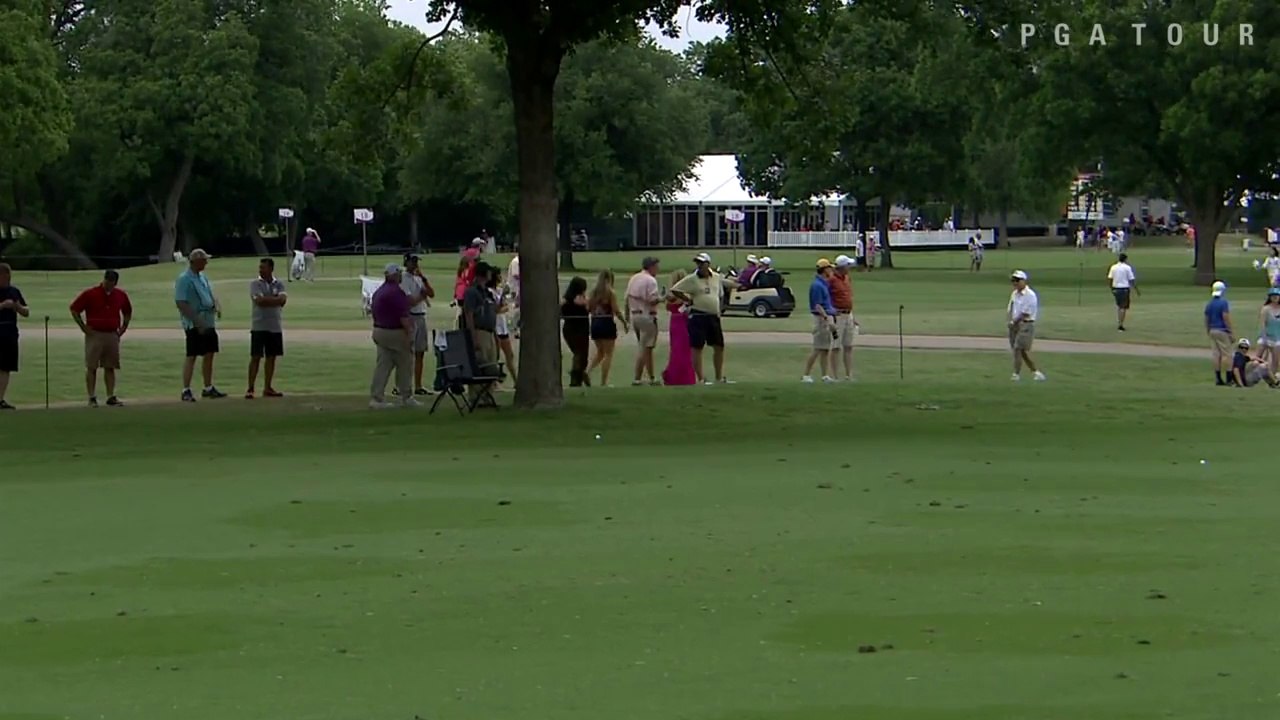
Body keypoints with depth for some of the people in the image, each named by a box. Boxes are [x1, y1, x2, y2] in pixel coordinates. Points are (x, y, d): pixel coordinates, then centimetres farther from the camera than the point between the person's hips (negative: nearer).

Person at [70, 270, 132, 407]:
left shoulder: (121, 295, 6)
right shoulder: (90, 294, -6)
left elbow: (128, 312, 24)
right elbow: (74, 309, -2)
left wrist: (123, 328, 12)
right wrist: (84, 327, -6)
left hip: (112, 335, 4)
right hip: (94, 334, -4)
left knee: (110, 368, 6)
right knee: (91, 367, -3)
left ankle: (111, 397, 10)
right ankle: (92, 398, 0)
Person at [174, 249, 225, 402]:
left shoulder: (203, 277, 14)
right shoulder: (184, 279, -12)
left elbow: (211, 295, 23)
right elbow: (180, 303, -18)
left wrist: (217, 306, 0)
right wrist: (197, 321, -23)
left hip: (209, 322, 8)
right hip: (194, 324, -8)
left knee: (209, 354, 12)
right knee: (192, 356, -7)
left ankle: (208, 388, 21)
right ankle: (186, 390, -5)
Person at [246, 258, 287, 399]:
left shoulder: (279, 284, 8)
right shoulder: (255, 284, -1)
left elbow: (282, 300, -8)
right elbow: (259, 301, -16)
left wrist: (266, 299, -13)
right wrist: (275, 299, -8)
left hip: (275, 326, 4)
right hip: (259, 326, -4)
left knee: (271, 357, 8)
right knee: (255, 357, -6)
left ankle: (268, 388, 15)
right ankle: (250, 389, -6)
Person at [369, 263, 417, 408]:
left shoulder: (378, 292, 12)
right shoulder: (396, 292, -16)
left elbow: (374, 312, 17)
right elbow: (403, 316, -19)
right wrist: (409, 334, -18)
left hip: (379, 331, 8)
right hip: (395, 332, -8)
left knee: (382, 365, 7)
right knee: (404, 365, 3)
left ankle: (376, 397, 1)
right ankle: (406, 398, 10)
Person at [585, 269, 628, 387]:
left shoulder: (593, 292, 5)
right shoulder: (611, 293, -9)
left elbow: (588, 308, 2)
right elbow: (616, 311, -11)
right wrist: (625, 322, 0)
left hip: (595, 323, 5)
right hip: (607, 323, -5)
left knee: (600, 352, 20)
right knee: (608, 354, 4)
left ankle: (588, 370, -2)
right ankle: (603, 382, 1)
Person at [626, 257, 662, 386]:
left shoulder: (633, 279, 12)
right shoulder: (650, 280, -13)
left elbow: (627, 299, 13)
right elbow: (653, 300, -21)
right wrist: (661, 298, -1)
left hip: (634, 315, 9)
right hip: (647, 316, -9)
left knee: (646, 348, 15)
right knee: (645, 349, -3)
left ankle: (652, 378, 19)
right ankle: (637, 379, -3)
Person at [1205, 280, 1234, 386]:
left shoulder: (1209, 304, 11)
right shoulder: (1223, 303, -11)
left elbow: (1206, 320, 13)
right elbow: (1226, 318, -17)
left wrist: (1208, 333, 20)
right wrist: (1232, 332, -14)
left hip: (1212, 331, 7)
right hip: (1222, 331, -7)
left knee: (1216, 354, 8)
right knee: (1226, 354, -5)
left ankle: (1218, 378, 7)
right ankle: (1229, 378, -7)